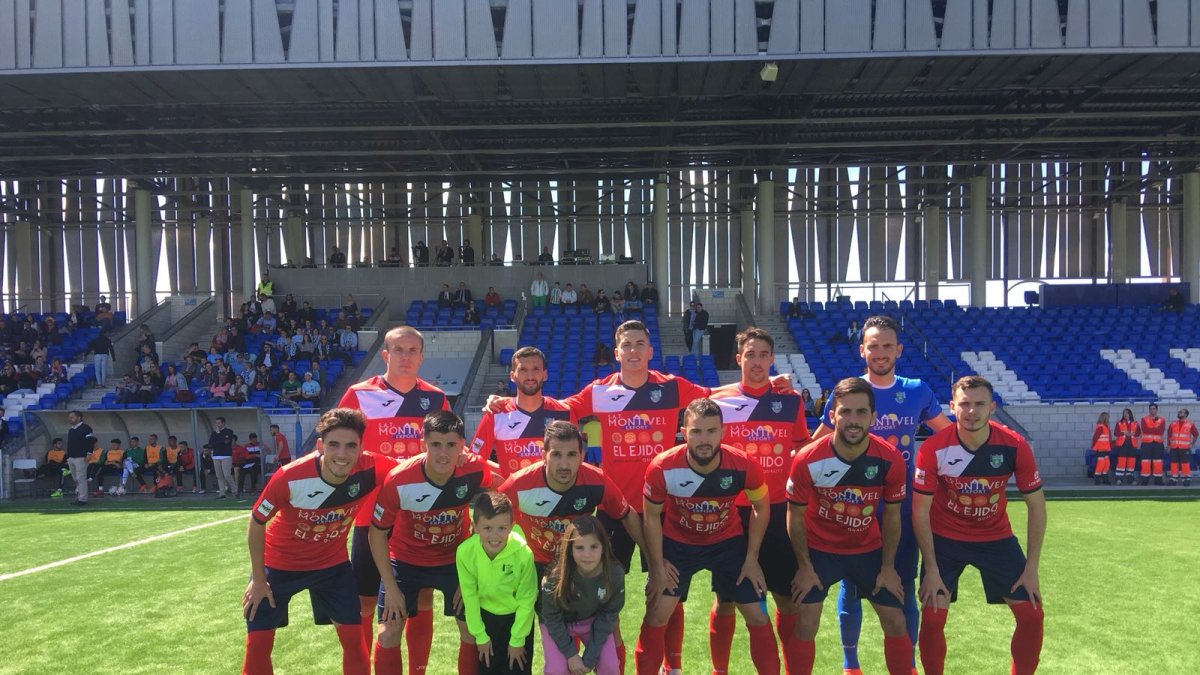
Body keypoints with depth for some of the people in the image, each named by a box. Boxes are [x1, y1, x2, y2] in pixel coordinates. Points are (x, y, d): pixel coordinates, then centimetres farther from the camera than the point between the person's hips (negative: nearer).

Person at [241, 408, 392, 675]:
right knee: (258, 642, 2)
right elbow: (256, 523, -16)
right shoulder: (290, 478, -35)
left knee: (353, 636, 2)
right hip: (279, 562, -2)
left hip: (332, 562, 2)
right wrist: (258, 579, -8)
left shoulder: (371, 470, -29)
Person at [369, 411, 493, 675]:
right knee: (388, 635, -3)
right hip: (406, 560, -1)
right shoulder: (399, 480, -30)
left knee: (474, 632, 2)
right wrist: (391, 588, -12)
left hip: (456, 559, 1)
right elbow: (377, 534, -13)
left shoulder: (477, 470, -26)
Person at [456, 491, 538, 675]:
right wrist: (480, 636, -3)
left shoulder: (523, 553, -31)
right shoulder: (465, 552, -28)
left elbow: (526, 599, -17)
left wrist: (517, 639, -8)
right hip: (486, 615, 2)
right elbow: (470, 595, -12)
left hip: (518, 616, -1)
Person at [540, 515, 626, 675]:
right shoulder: (557, 577, -31)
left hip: (593, 622, 2)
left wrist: (590, 657, -16)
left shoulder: (615, 574, -27)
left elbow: (608, 615, -14)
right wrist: (571, 654, -18)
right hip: (559, 623, -2)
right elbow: (551, 617, -17)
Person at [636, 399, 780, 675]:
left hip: (729, 541, 1)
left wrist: (751, 559, -6)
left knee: (758, 618, 1)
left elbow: (761, 508, -6)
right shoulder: (662, 468, -31)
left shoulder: (744, 466, -28)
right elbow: (652, 517, -11)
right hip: (678, 543, -1)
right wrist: (657, 565, -8)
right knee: (656, 617, -3)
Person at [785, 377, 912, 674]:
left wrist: (888, 567, -1)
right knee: (805, 626, -4)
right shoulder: (808, 461, -26)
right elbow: (795, 517, -10)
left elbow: (891, 516, -4)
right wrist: (805, 566, -7)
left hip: (869, 549, 2)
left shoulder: (891, 460, -20)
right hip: (819, 548, -2)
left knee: (896, 623, 4)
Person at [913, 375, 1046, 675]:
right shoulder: (933, 448, -23)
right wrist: (931, 569, -16)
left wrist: (1032, 568, -9)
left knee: (1032, 615, -1)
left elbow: (1037, 506, -7)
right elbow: (920, 512, -14)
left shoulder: (1015, 447, -19)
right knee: (932, 617, -10)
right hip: (944, 538, -2)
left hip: (996, 538, 2)